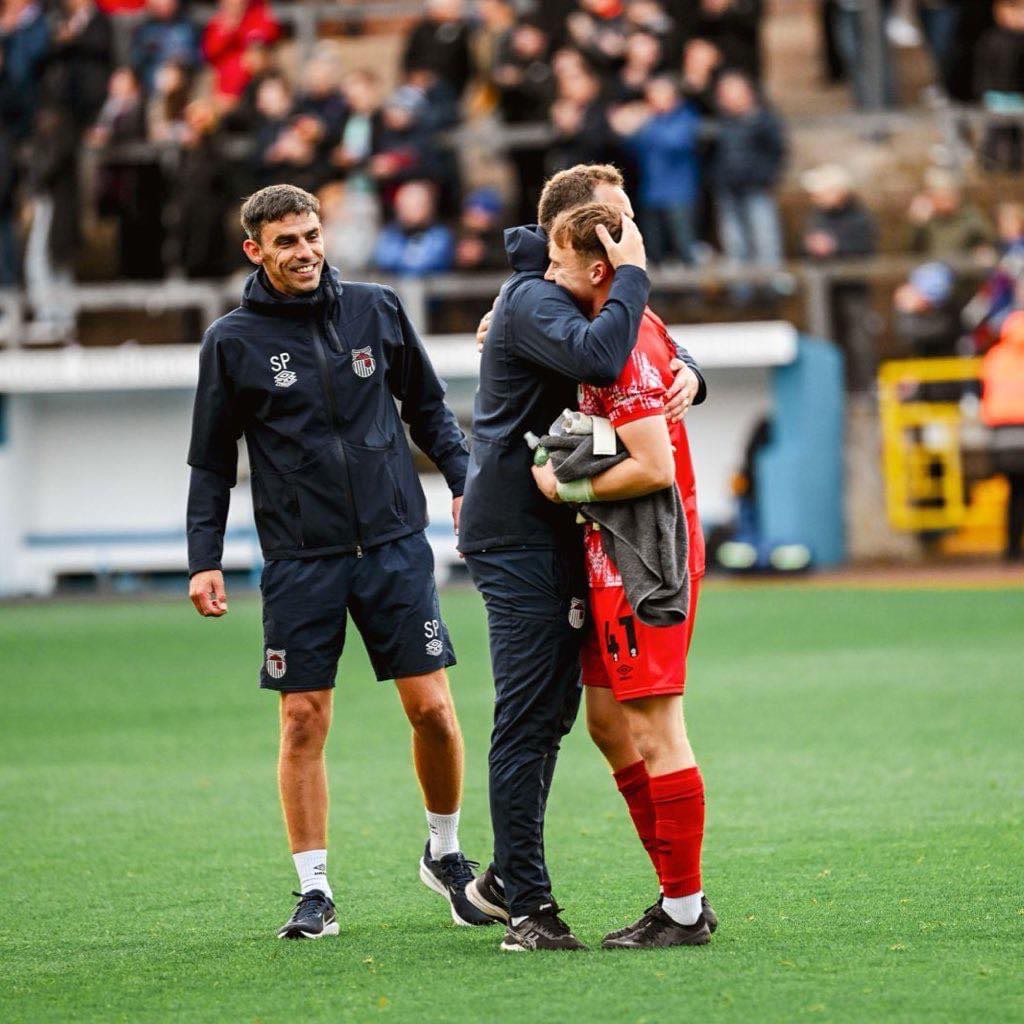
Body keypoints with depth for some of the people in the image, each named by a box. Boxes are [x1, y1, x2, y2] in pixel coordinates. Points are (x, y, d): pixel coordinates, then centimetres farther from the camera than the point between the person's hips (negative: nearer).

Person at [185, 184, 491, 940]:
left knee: (431, 706, -1)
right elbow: (212, 463, 7)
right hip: (300, 561, -1)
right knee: (304, 722, -1)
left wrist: (464, 479, 2)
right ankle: (315, 891, 8)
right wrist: (204, 558, 0)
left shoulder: (376, 310, 6)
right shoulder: (234, 342, 1)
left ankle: (446, 853, 21)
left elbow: (428, 407, 16)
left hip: (396, 544, 1)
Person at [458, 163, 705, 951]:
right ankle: (527, 904, -7)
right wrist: (633, 274, -21)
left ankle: (507, 878, 23)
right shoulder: (532, 301, -14)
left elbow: (652, 350, 20)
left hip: (561, 533, 10)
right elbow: (597, 358, -33)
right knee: (528, 717, -8)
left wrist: (688, 373, -4)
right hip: (519, 537, -10)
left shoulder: (573, 298, 18)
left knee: (552, 712, 13)